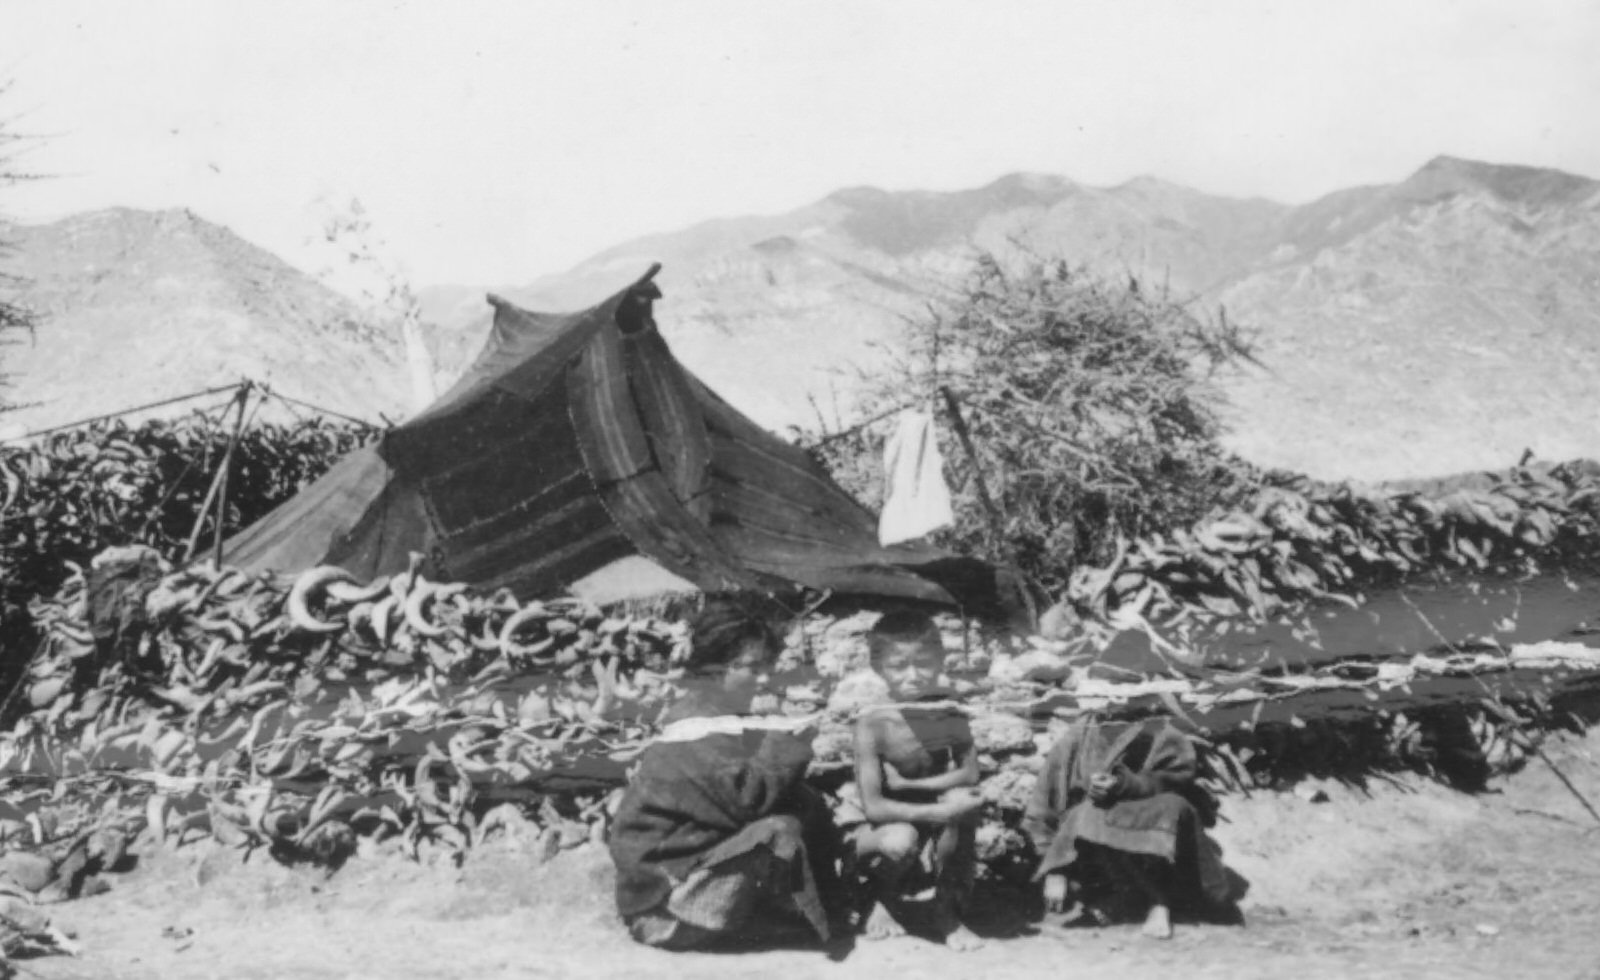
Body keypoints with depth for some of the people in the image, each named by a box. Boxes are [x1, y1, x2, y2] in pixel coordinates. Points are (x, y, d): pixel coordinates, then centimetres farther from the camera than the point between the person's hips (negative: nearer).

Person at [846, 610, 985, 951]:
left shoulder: (952, 717, -10)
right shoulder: (873, 724, -19)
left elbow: (970, 775, -21)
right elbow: (873, 806, -24)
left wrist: (907, 784, -27)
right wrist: (937, 811, -34)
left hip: (936, 833, 2)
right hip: (883, 829, -2)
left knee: (963, 797, -28)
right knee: (900, 840, -36)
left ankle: (948, 911, -9)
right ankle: (884, 901, 3)